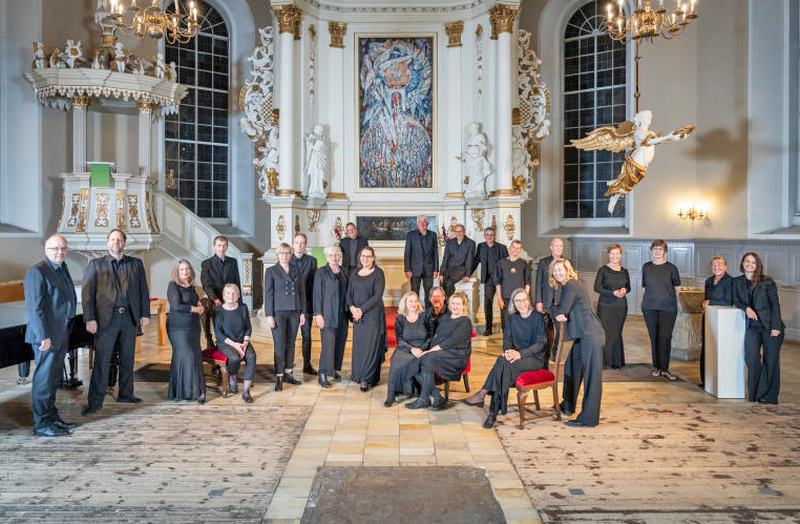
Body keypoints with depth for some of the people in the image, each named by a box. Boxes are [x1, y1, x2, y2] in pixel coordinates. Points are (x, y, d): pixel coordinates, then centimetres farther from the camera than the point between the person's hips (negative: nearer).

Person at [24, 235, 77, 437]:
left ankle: (52, 417, 26)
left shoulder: (62, 269, 15)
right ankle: (41, 424, 6)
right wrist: (44, 336, -22)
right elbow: (34, 308, -19)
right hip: (46, 336, -9)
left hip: (60, 335, 9)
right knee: (44, 378, -2)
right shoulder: (37, 272, -14)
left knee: (54, 378, 16)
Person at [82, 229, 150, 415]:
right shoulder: (95, 264, 3)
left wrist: (145, 314, 3)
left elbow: (144, 291, 10)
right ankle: (95, 401, 4)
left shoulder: (136, 264, 10)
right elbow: (87, 293, -2)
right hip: (106, 318, -3)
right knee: (102, 360, -2)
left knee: (127, 358, 12)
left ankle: (126, 394, 25)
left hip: (130, 317, 3)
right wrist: (89, 319, -10)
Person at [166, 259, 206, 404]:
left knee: (196, 357, 3)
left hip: (193, 327, 6)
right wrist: (195, 309, -8)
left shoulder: (191, 286, 14)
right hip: (178, 328, -6)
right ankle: (187, 391, -4)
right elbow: (176, 305, -18)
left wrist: (199, 305, 7)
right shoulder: (173, 286, -6)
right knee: (188, 356, -12)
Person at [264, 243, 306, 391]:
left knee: (290, 344, 9)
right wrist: (269, 315, -9)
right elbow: (268, 294, -3)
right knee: (280, 346, -4)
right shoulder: (271, 271, 0)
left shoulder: (296, 271, 10)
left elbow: (302, 292, 11)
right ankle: (279, 377, 3)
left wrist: (302, 312, 6)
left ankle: (288, 374, 19)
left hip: (294, 312, 4)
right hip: (278, 312, -4)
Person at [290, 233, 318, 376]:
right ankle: (289, 362, 21)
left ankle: (307, 365, 13)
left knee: (307, 335, 5)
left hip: (306, 303, 1)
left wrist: (313, 303, -4)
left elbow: (314, 283, 3)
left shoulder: (311, 261, 5)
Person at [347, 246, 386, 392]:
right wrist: (352, 307, -9)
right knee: (358, 346, 7)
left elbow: (378, 295, -11)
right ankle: (358, 375, 19)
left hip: (372, 315, -5)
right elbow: (349, 293, 11)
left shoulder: (378, 273, -4)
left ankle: (367, 379, 1)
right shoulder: (355, 274, 14)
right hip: (357, 315, 5)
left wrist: (362, 309, -15)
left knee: (370, 346, -5)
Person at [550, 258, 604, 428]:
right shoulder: (568, 286, 20)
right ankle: (568, 406, 34)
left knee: (591, 375, -7)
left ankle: (588, 418, -5)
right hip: (583, 335, 11)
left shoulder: (571, 286, -10)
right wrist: (558, 314, -3)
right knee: (571, 368, 20)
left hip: (590, 335, -11)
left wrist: (554, 310, 6)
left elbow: (562, 311, -13)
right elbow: (561, 313, 17)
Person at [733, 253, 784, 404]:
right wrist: (746, 308, -9)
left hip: (770, 326, -2)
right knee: (751, 359, -7)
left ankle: (769, 396, 12)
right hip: (752, 326, 2)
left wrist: (775, 327, -10)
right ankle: (754, 394, 8)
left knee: (771, 360, 1)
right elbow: (736, 300, 13)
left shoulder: (767, 282, -3)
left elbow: (775, 305, -3)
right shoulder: (738, 282, 8)